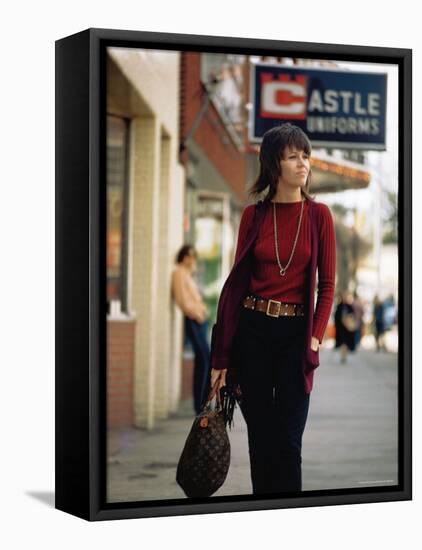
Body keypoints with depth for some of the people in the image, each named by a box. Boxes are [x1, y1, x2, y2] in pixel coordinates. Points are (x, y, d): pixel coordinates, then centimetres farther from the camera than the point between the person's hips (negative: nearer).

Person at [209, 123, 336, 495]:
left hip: (296, 332, -1)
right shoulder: (253, 215, 3)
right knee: (259, 438, 8)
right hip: (252, 329, 1)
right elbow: (237, 280, 3)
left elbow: (327, 284, 3)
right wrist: (222, 356, 1)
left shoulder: (319, 214, 1)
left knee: (288, 441, -2)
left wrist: (316, 337, -10)